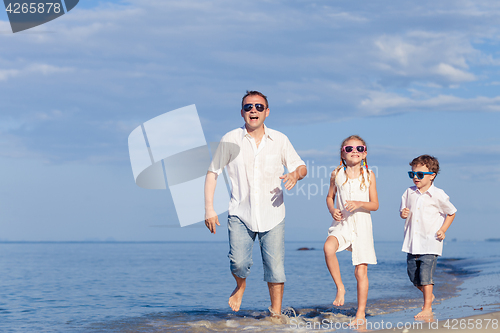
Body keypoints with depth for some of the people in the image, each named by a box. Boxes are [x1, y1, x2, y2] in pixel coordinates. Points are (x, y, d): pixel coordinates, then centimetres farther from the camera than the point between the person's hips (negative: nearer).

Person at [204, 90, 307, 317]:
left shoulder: (280, 140, 4)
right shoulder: (230, 141, 0)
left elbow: (301, 167, 12)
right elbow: (212, 173, 6)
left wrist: (295, 174, -14)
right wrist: (209, 209, -2)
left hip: (272, 215, 1)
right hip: (240, 214, -1)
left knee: (275, 268, -3)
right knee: (239, 262, -15)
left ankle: (276, 314, 11)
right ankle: (240, 286, 20)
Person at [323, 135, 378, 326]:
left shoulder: (368, 175, 1)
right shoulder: (337, 174, 4)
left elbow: (375, 204, 2)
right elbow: (330, 197, 15)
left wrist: (359, 204, -17)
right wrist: (332, 210, -6)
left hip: (362, 225, -1)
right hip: (342, 224, 1)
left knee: (361, 271, -2)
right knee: (328, 248, -32)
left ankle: (361, 313, 10)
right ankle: (340, 287, -12)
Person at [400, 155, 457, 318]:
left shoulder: (438, 195, -6)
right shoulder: (409, 193, 6)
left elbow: (451, 213, 6)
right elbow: (403, 211, 16)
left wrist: (443, 230, -5)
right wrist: (403, 213, -8)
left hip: (430, 243, -5)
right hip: (412, 243, 5)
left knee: (425, 275, -10)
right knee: (413, 274, 8)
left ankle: (427, 308, 0)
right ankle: (429, 295, 34)